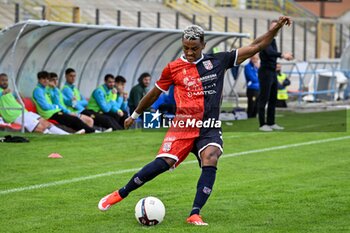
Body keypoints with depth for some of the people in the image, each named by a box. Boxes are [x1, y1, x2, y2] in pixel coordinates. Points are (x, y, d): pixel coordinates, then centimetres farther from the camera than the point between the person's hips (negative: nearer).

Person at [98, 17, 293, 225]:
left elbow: (255, 47, 9)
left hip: (210, 128, 1)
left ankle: (195, 214, -24)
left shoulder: (218, 61, 6)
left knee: (210, 160, -26)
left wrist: (276, 27, 1)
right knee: (164, 162, -18)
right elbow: (154, 94, 18)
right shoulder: (173, 68, 3)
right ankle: (120, 194, -2)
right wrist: (135, 115, 28)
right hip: (183, 125, -1)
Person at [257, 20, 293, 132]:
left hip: (273, 72, 10)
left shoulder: (273, 40, 16)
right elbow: (269, 52, -30)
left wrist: (285, 55, 8)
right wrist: (282, 55, -41)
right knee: (264, 98, -6)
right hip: (265, 71, -9)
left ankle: (271, 123, 17)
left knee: (273, 99, 11)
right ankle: (262, 124, -4)